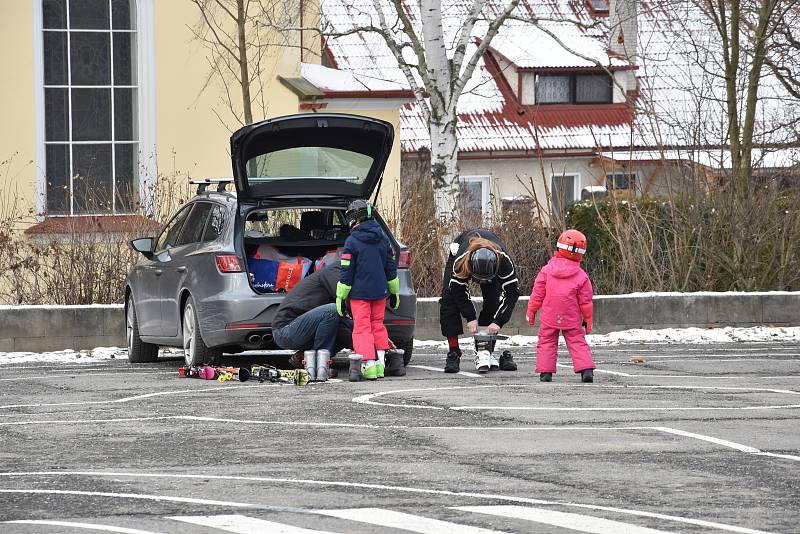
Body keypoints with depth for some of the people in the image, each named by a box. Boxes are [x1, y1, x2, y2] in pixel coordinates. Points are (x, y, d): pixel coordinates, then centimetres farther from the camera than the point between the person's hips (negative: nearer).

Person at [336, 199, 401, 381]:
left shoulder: (352, 242, -11)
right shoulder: (383, 239, 5)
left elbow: (346, 272, -10)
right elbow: (391, 268, 12)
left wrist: (340, 297, -4)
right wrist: (394, 292, 21)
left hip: (359, 293, -5)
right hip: (380, 291, 5)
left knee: (362, 327, -2)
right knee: (377, 325, 15)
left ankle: (369, 366, -12)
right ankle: (380, 363, 14)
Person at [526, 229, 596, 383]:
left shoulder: (546, 271, -4)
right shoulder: (581, 276, -4)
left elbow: (537, 294, 0)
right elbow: (585, 302, 1)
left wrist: (531, 312, 12)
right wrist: (588, 320, 13)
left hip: (549, 318, 0)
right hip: (572, 319, 0)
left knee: (546, 343, 10)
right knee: (578, 343, 5)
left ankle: (545, 371, 2)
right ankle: (586, 369, -7)